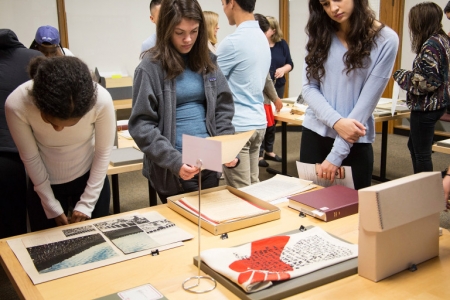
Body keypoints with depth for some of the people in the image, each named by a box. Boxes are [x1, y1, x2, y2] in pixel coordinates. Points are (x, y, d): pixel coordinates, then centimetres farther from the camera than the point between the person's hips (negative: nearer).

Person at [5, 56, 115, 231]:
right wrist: (52, 207, -6)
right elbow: (30, 158, -14)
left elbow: (103, 152, -14)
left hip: (91, 179, 0)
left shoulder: (101, 100, -30)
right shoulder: (17, 105, -29)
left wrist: (87, 203, -10)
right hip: (44, 184, 0)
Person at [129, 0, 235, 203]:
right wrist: (174, 160, -23)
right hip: (172, 170, -4)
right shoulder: (151, 67, -9)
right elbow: (142, 125, -12)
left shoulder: (207, 61, 5)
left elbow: (223, 108, 7)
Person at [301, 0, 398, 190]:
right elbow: (308, 88, -2)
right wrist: (336, 122, -19)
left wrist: (336, 155, -15)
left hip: (355, 143, -3)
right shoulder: (319, 34, 3)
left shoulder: (385, 40, -9)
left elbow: (367, 102, -13)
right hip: (314, 134, 3)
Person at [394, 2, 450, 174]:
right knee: (414, 146, 23)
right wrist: (407, 75, 14)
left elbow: (427, 81, -24)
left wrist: (400, 76, -11)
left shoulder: (430, 45, -20)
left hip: (426, 107, -11)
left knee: (422, 153, 0)